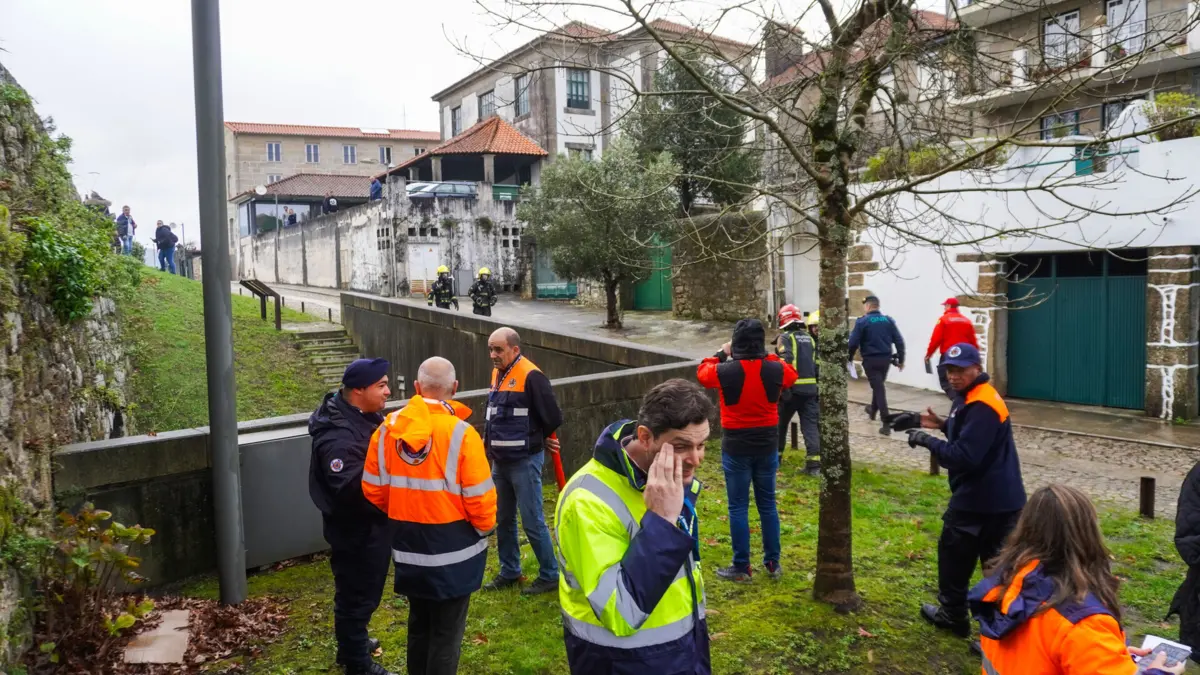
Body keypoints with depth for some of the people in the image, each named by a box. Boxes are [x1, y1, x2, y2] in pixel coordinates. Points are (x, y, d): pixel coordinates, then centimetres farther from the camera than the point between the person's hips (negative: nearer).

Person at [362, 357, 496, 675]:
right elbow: (480, 498, -16)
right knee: (447, 633, 10)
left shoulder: (387, 429, -5)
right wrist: (485, 529, 4)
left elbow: (373, 490, 4)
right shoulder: (461, 433, -20)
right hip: (453, 551, -5)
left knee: (418, 625, 23)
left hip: (408, 548, 5)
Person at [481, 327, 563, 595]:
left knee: (532, 522, -1)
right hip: (500, 461, 9)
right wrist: (491, 440, 9)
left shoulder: (531, 376, -19)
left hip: (524, 461, -9)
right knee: (503, 520, 17)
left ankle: (550, 575, 13)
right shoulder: (498, 373, 9)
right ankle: (509, 572, 31)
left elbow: (553, 418, -18)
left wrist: (535, 439, -1)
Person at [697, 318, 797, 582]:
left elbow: (702, 372, 6)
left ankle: (741, 567, 12)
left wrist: (721, 355, 19)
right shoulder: (776, 370, -10)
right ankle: (773, 562, 24)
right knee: (767, 504, 15)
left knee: (738, 507, 6)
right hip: (767, 446, 3)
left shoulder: (725, 371, -16)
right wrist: (768, 356, 17)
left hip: (736, 448, -3)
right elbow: (792, 375, 15)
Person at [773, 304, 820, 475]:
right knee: (811, 425, 1)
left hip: (792, 388, -4)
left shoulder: (785, 338, -4)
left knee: (780, 423, 13)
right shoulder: (810, 338, 15)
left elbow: (785, 363, -18)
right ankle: (814, 462, -8)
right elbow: (818, 364, 14)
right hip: (810, 388, 4)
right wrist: (817, 385, 18)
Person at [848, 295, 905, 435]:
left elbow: (853, 343, -13)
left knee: (878, 388, -3)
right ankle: (873, 410, 46)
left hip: (870, 360, -5)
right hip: (885, 359, 5)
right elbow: (899, 341, 3)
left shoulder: (862, 321, -8)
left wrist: (849, 358, -1)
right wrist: (901, 359, 10)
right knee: (879, 385, 25)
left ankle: (886, 423, -9)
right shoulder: (888, 320, 5)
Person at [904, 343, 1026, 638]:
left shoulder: (981, 406, -22)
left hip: (980, 499, -9)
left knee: (954, 555, 9)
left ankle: (953, 615, 25)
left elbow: (964, 456, -26)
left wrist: (926, 441, -18)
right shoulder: (971, 398, 10)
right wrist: (943, 424, 9)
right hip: (1000, 498, 9)